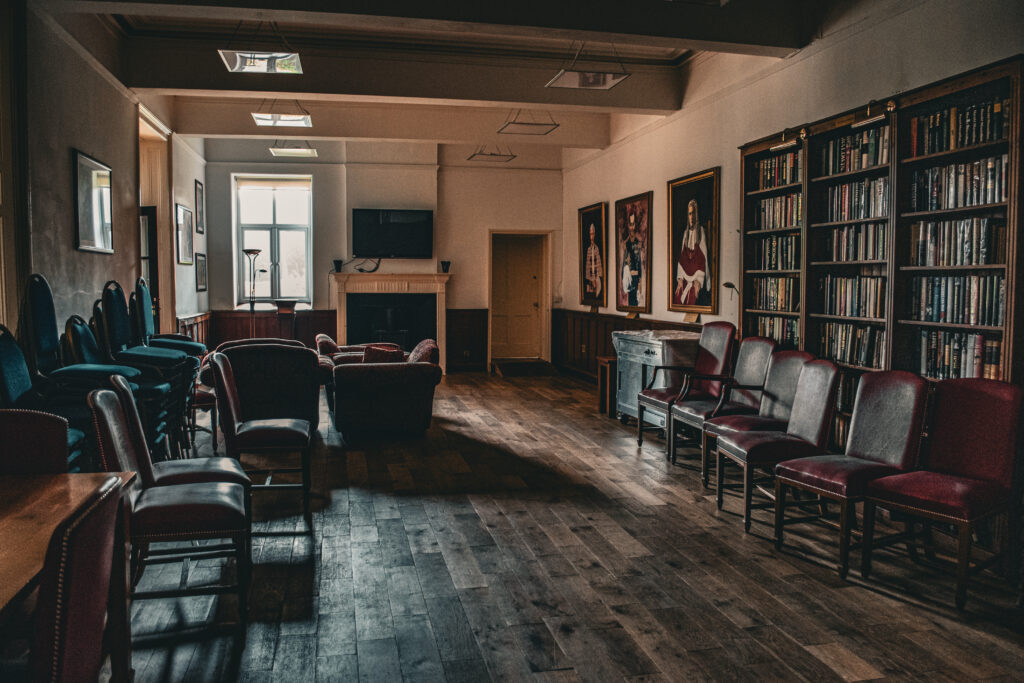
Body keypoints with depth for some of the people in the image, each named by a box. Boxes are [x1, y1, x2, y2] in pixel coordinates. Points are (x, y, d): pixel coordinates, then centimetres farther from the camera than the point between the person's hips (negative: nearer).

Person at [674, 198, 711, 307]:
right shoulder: (685, 232, 15)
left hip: (696, 278, -5)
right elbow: (682, 257, 13)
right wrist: (680, 278, 2)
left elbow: (703, 258, -7)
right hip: (685, 278, 5)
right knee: (678, 298, -13)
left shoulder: (701, 231, -1)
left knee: (692, 301, -21)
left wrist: (698, 280, -15)